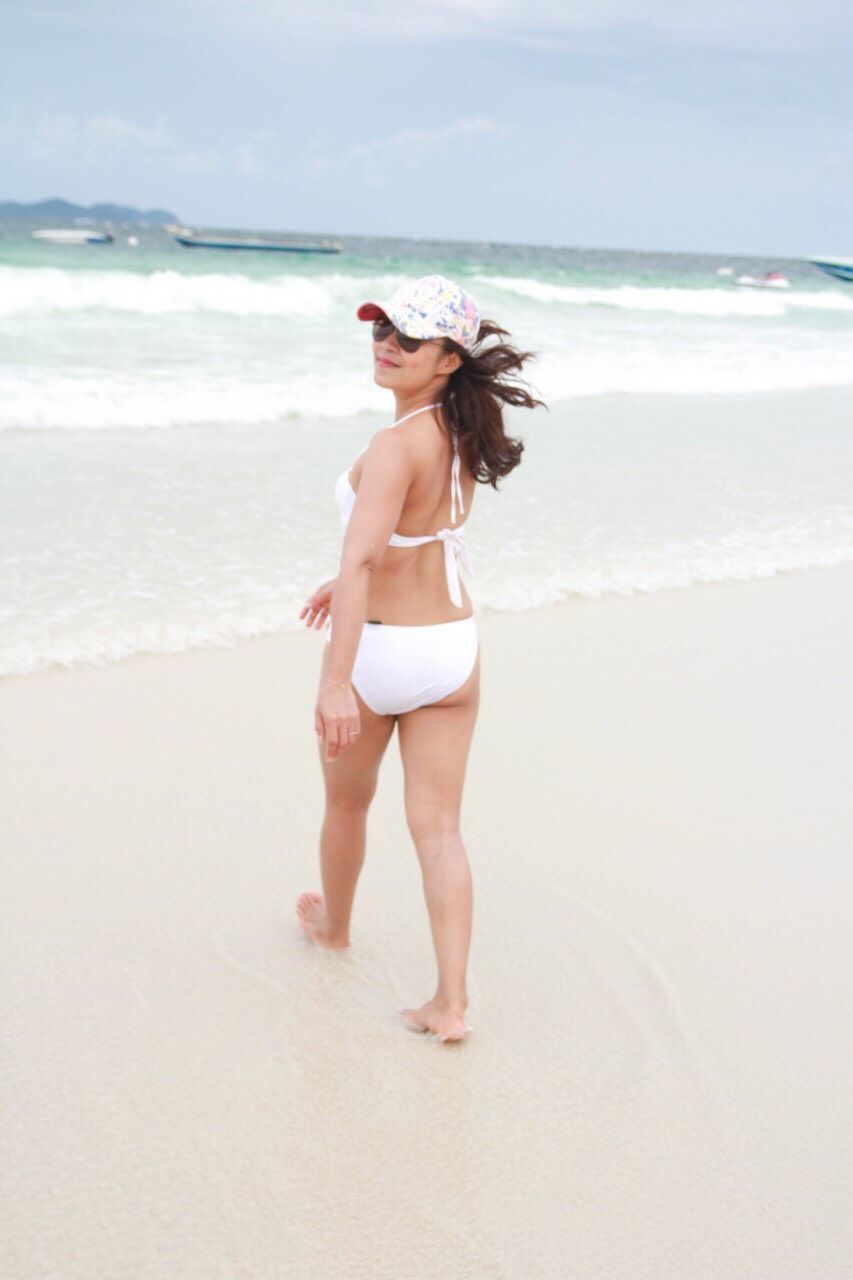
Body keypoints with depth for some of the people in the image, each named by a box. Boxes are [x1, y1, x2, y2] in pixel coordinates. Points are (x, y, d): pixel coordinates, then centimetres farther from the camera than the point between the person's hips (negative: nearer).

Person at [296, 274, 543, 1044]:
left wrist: (335, 681, -41)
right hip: (455, 649, 6)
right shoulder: (462, 432, 1)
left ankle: (334, 923, 48)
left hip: (378, 653, -6)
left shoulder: (395, 447, -24)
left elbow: (362, 557, -35)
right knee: (438, 827, 7)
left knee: (348, 803, 22)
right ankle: (452, 1004, 2)